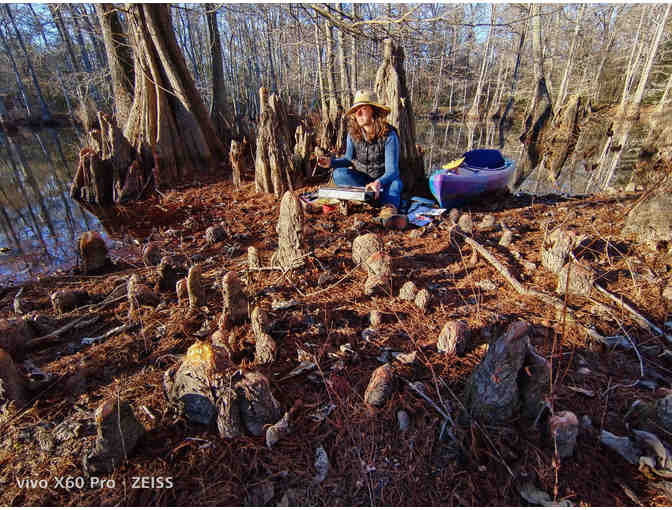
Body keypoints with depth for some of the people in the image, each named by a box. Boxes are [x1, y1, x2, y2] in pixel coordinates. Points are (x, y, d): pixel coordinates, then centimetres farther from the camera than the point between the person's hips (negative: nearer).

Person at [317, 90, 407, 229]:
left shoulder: (388, 135, -16)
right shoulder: (353, 133, -4)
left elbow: (392, 171, -23)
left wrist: (379, 183, -45)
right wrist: (332, 162, -12)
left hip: (384, 180, -3)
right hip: (361, 179, 3)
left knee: (396, 183, -36)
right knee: (339, 173, -24)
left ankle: (388, 210, -64)